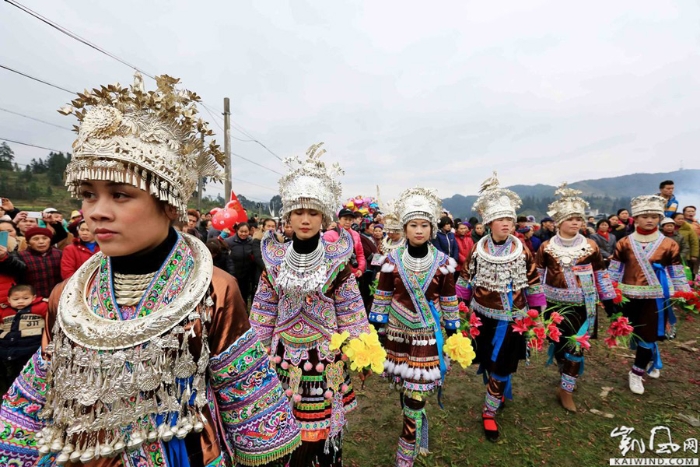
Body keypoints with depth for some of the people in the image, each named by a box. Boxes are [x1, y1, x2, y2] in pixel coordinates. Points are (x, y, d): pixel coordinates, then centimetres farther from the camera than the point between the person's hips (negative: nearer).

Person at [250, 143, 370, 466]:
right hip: (285, 356, 2)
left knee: (323, 429, 12)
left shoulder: (336, 261, -10)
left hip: (325, 358, -2)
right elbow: (263, 313, 3)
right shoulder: (274, 259, -4)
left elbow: (350, 314, -4)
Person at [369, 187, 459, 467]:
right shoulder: (392, 260, -8)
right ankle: (417, 429, 46)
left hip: (427, 336, -1)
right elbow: (382, 299, -1)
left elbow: (449, 303, 1)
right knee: (404, 388, 16)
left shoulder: (443, 263, -8)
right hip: (398, 333, 2)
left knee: (416, 394, 2)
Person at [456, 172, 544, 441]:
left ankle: (489, 413, 25)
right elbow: (464, 282, 0)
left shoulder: (523, 252, -9)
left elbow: (534, 287, -1)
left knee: (500, 369, 6)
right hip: (482, 317, 1)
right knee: (487, 364, 17)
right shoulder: (477, 250, -8)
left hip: (511, 319, -1)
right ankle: (500, 392, 47)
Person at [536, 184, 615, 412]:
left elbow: (600, 273, 4)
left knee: (576, 346, 2)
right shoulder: (546, 247, -4)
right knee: (558, 344, 11)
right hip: (555, 303, 0)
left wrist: (609, 299, 5)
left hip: (582, 305, 0)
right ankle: (567, 376, 38)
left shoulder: (590, 246, -4)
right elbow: (538, 274, 4)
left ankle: (566, 390, 17)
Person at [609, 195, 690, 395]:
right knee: (637, 335, 12)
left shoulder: (669, 245, -3)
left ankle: (636, 373, 18)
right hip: (629, 296, 1)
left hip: (655, 298, -1)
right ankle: (652, 360, 40)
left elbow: (677, 276, 2)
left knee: (647, 336, 4)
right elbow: (613, 271, 1)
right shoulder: (624, 243, -2)